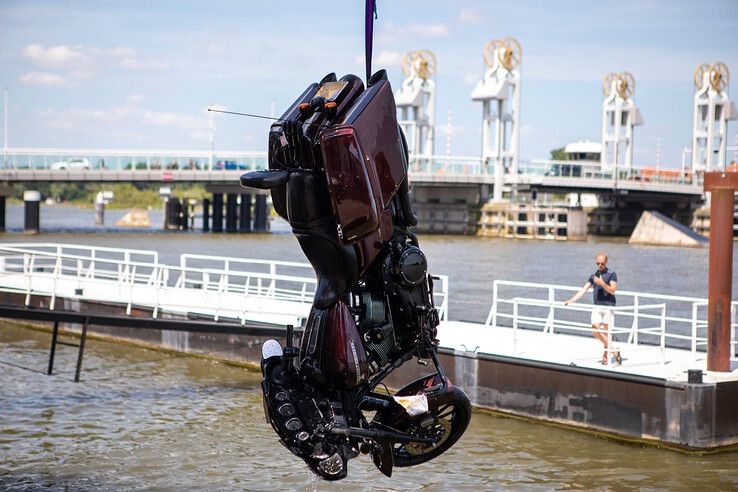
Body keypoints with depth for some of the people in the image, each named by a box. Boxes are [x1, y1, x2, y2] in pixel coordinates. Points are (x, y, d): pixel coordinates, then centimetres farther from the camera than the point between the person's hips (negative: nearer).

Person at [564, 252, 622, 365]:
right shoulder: (593, 275, 15)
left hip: (608, 307, -4)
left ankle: (606, 356, 8)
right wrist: (570, 301, 6)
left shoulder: (611, 274, 0)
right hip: (597, 307, 4)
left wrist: (602, 283, -22)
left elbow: (612, 290, -10)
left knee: (606, 332, -4)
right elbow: (584, 290, 13)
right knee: (595, 331, -12)